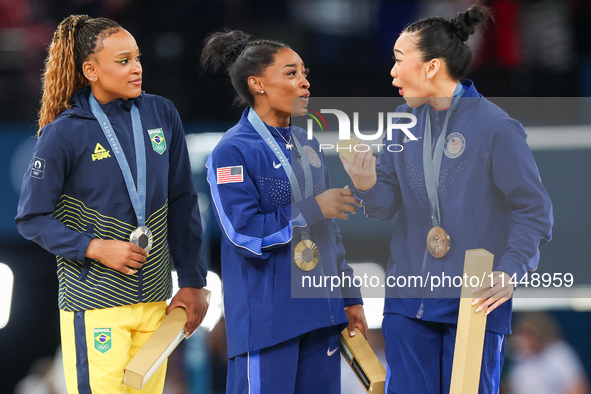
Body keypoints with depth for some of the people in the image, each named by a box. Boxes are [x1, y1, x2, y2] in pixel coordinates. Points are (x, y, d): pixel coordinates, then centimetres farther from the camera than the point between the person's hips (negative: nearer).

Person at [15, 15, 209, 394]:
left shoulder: (162, 115, 4)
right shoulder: (64, 133, -9)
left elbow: (182, 203, 10)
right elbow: (32, 218, -5)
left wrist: (192, 283, 8)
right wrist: (96, 248, -16)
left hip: (154, 301, 5)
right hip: (94, 303, -5)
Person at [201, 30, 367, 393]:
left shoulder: (307, 146, 14)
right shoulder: (233, 152, -9)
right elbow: (244, 232, -18)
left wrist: (350, 297, 18)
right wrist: (313, 210, -13)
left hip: (320, 312, 7)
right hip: (267, 318, -7)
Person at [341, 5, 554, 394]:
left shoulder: (496, 128, -13)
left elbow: (534, 209, -9)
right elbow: (386, 205, 7)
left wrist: (511, 270, -22)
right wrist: (366, 185, -16)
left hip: (474, 301, -5)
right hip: (409, 296, 5)